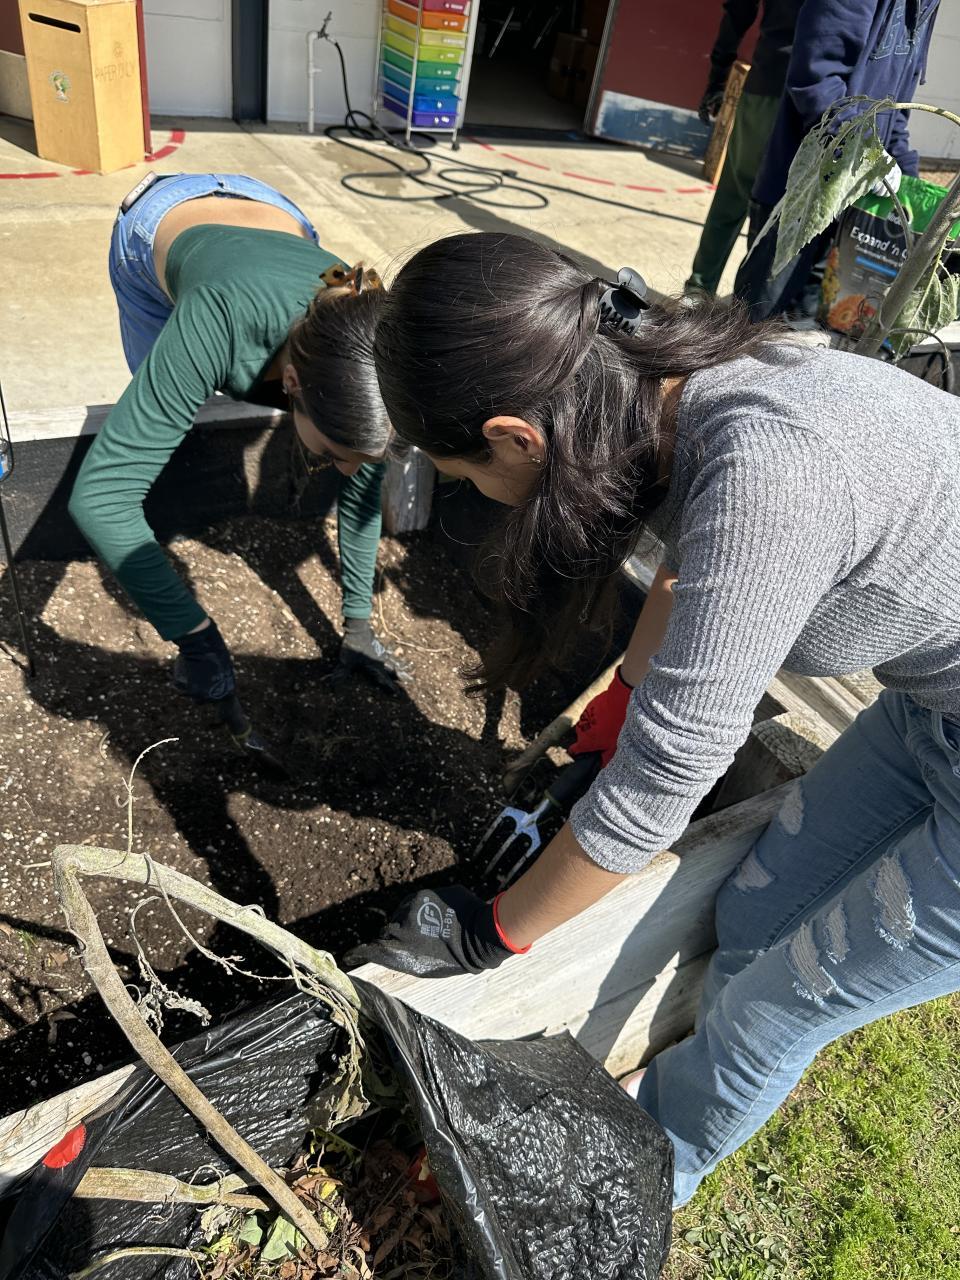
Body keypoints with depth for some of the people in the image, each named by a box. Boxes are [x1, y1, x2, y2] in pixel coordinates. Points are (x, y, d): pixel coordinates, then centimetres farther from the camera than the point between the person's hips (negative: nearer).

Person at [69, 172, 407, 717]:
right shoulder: (221, 324, -50)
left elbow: (363, 489, -23)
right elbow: (99, 492, -50)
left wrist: (358, 621, -22)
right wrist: (193, 632, -48)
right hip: (162, 225, -2)